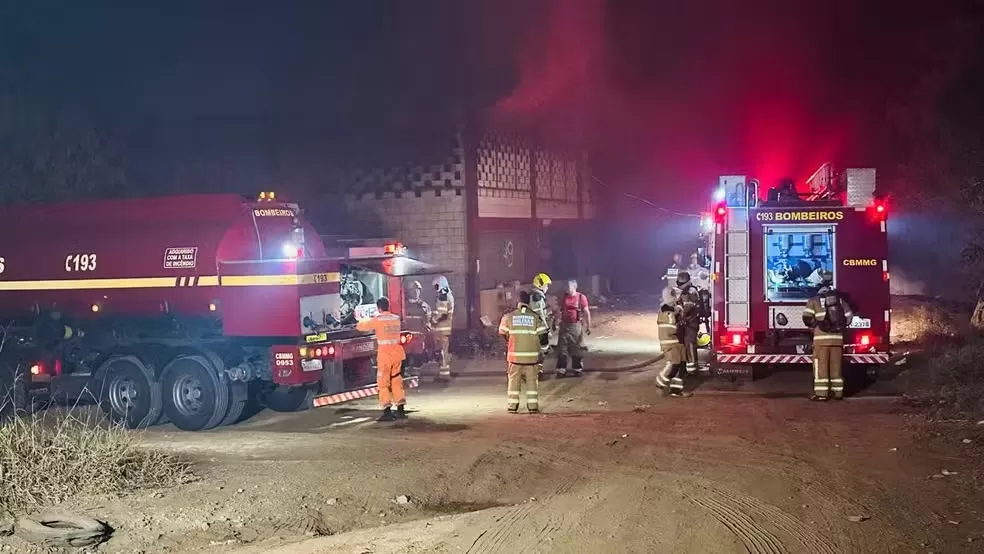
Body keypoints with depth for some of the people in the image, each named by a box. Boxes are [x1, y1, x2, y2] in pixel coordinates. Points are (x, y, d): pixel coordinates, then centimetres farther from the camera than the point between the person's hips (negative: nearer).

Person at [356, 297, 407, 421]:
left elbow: (362, 326, 3)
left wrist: (360, 323, 26)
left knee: (384, 383, 0)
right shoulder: (396, 319, 7)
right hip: (397, 352, 5)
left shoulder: (377, 320, -9)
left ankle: (387, 412, -5)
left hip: (384, 353, -5)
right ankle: (400, 411, 11)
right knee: (397, 381, 12)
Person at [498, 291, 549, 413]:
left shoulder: (508, 317, -3)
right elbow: (543, 338, -4)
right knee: (532, 381, 10)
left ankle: (512, 406, 10)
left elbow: (502, 335, 6)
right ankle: (533, 406, 9)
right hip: (532, 356, -1)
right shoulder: (535, 317, -5)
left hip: (514, 356, 1)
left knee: (514, 380, 10)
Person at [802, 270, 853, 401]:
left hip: (821, 337, -4)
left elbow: (807, 317, -8)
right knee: (836, 365, 10)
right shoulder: (840, 300, 13)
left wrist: (814, 325, 11)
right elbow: (849, 316, 12)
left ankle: (821, 393, -7)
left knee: (821, 365, -3)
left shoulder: (814, 300, 2)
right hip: (837, 337, 4)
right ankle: (837, 392, 11)